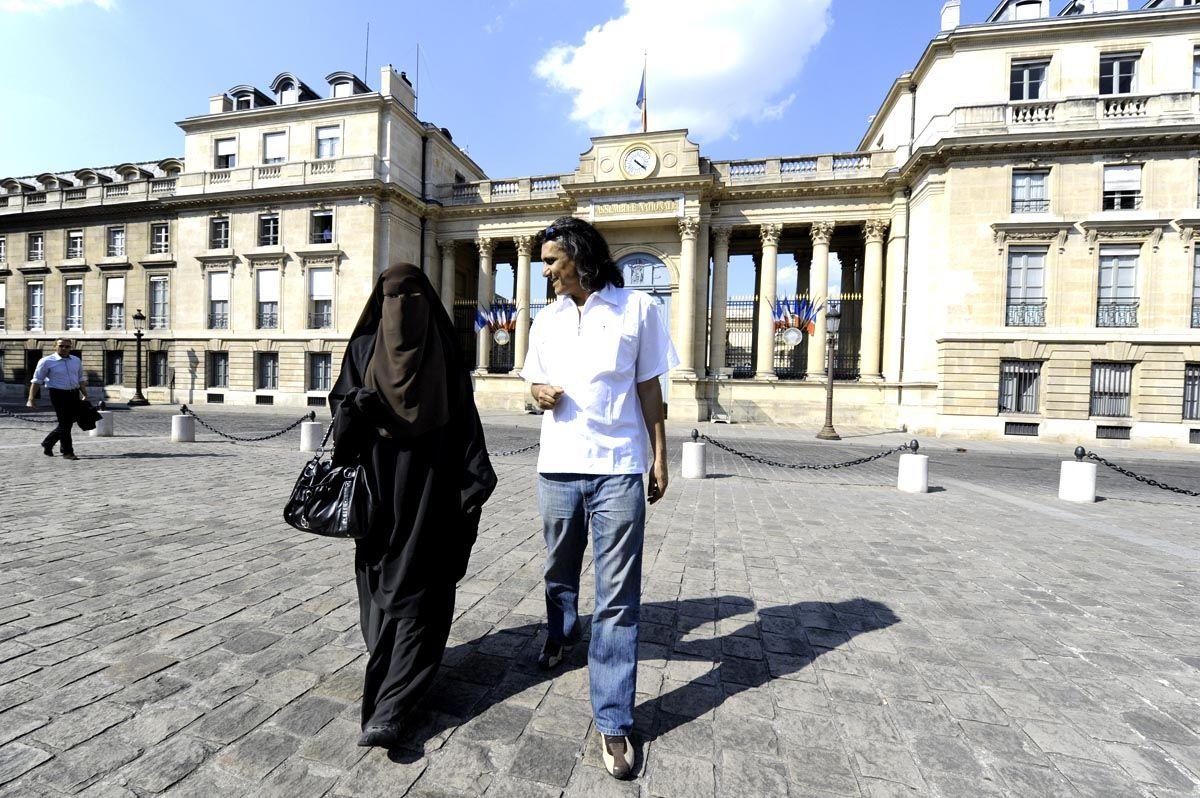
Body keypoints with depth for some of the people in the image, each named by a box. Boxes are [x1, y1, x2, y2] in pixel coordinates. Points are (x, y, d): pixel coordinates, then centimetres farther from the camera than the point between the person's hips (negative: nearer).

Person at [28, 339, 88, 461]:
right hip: (58, 394, -6)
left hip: (74, 394, 6)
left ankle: (47, 444, 32)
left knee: (69, 422, 11)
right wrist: (31, 399, -7)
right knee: (65, 423, -5)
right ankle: (67, 452, 2)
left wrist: (85, 395, 16)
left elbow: (81, 379, 20)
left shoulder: (76, 361, 11)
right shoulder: (47, 361, -4)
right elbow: (36, 381, -3)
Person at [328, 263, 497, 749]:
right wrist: (355, 404, -18)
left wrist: (477, 480, -8)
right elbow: (340, 407, 6)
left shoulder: (445, 354, 3)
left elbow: (466, 421, 0)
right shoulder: (364, 349, 8)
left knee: (417, 591, -5)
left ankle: (387, 711, -2)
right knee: (379, 582, 13)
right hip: (379, 488, 3)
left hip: (429, 489, -2)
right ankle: (394, 678, 35)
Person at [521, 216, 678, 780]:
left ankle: (613, 721, 13)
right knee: (560, 568, 22)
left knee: (618, 596, 0)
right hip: (558, 466, 4)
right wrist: (540, 392, -7)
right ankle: (561, 635, 52)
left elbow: (649, 388, 2)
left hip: (620, 469, -4)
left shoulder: (638, 308, -1)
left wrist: (659, 455, 2)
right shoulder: (547, 319, 10)